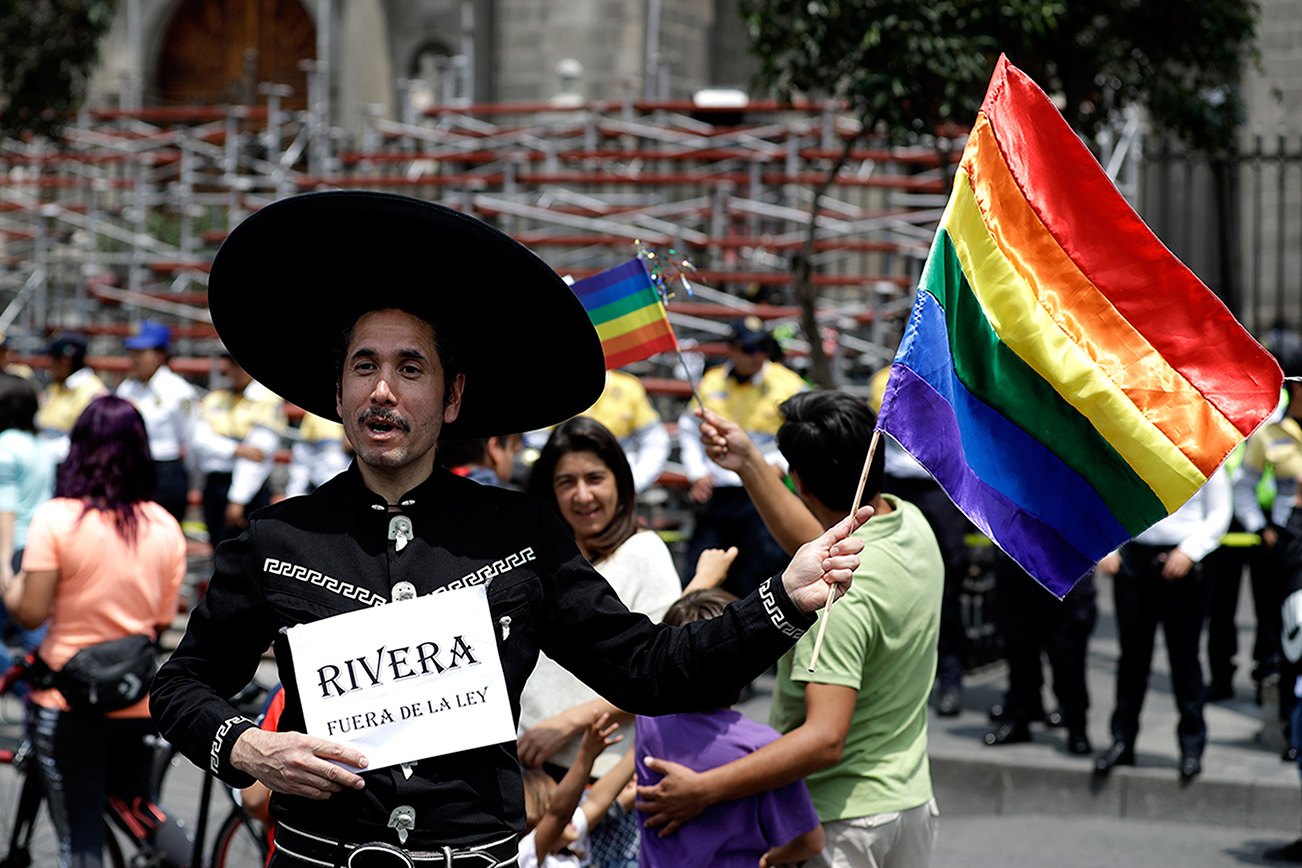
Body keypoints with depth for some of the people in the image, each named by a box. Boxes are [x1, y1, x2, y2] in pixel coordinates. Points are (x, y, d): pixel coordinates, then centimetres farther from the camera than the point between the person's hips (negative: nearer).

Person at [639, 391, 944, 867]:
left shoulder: (840, 591, -30)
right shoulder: (910, 522, -3)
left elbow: (825, 739, -34)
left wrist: (703, 789, -35)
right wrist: (748, 462, 15)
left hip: (845, 817, -9)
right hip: (910, 801, 9)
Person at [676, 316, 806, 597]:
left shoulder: (788, 385, -1)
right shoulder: (710, 384, 9)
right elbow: (689, 431, 20)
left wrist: (780, 464, -12)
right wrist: (697, 473, 8)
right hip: (715, 494, 4)